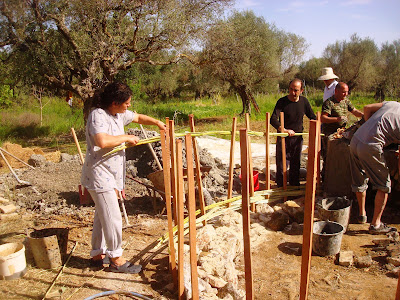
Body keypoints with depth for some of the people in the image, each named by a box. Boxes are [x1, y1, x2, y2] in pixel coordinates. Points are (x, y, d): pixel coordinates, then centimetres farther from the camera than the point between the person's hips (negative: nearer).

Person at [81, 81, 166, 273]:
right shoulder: (98, 115, -19)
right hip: (99, 174, -10)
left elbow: (138, 117, 26)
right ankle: (116, 259, 11)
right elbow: (102, 141, -36)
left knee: (102, 215, 18)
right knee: (112, 218, -3)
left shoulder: (119, 114, 9)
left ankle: (98, 254, 32)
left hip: (112, 174, 10)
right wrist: (126, 137, -22)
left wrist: (157, 123, 13)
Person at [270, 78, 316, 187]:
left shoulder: (304, 101, 1)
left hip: (297, 138, 3)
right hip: (283, 138, -3)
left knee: (296, 165, 12)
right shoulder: (282, 101, -11)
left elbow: (312, 117, 13)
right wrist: (284, 130, -37)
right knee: (281, 165, 2)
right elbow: (273, 119, -22)